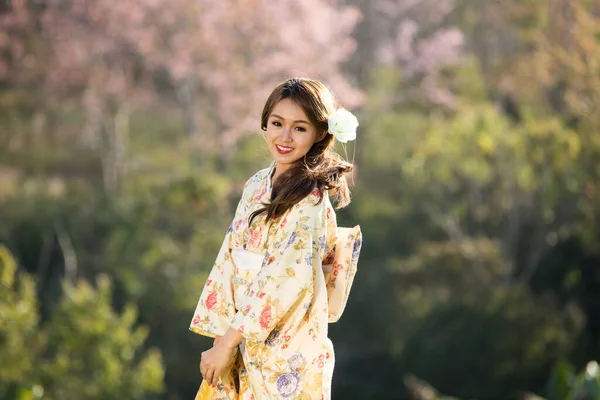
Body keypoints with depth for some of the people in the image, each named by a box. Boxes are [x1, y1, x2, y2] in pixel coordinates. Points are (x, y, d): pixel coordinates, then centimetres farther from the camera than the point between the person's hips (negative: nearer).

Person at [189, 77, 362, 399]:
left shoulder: (310, 199, -15)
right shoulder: (257, 185, 7)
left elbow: (286, 280, -20)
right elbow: (231, 261, 9)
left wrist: (227, 342, -17)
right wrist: (223, 335, 1)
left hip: (284, 352, -6)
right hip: (242, 336, 6)